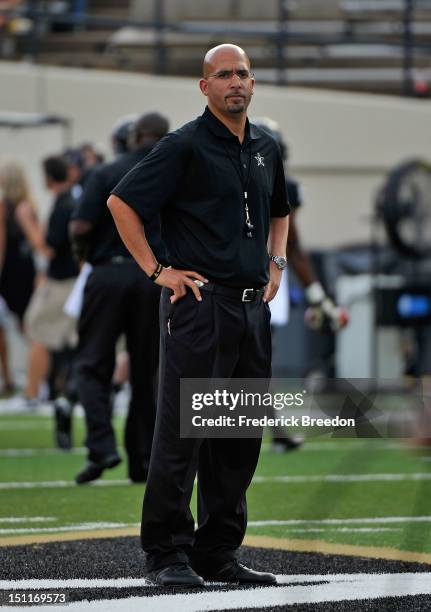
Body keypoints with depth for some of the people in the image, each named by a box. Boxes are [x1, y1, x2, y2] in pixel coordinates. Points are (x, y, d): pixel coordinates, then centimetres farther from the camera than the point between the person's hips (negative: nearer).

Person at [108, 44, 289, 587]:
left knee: (241, 435, 9)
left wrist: (276, 262, 17)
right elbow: (121, 202, -9)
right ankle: (167, 555, -1)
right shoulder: (186, 146, -7)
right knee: (182, 433, -6)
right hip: (199, 304, -7)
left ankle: (218, 552, 16)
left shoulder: (265, 149, 14)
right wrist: (157, 271, -11)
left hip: (252, 308, 7)